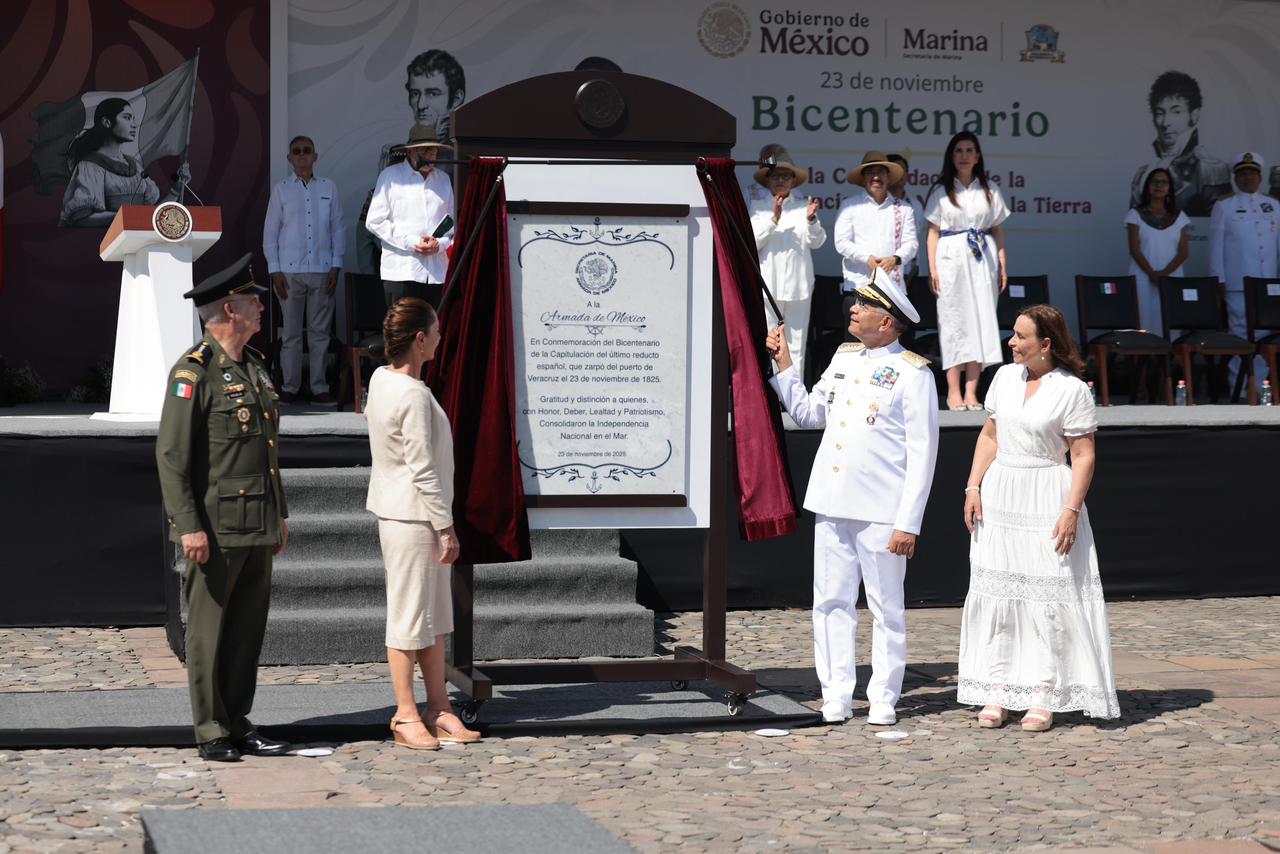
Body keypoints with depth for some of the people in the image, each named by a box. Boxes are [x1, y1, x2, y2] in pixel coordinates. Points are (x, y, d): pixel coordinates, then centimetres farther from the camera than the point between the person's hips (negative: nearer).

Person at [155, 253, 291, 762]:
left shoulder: (256, 367, 15)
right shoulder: (193, 372, -11)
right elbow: (171, 454, -14)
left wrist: (280, 514, 21)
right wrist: (189, 526, -19)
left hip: (258, 526, 8)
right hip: (215, 528, -8)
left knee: (249, 626, 10)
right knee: (209, 630, 0)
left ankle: (238, 724, 17)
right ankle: (212, 733, 5)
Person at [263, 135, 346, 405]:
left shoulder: (329, 188, 9)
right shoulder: (281, 190, 6)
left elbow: (338, 228, 10)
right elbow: (270, 231, 6)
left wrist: (335, 266, 2)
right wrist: (275, 270, -1)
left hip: (322, 271, 1)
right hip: (290, 271, -1)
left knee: (320, 331, 3)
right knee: (292, 332, 0)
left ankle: (319, 387, 8)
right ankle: (290, 387, 6)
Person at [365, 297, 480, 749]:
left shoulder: (381, 379, 8)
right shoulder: (413, 395, -21)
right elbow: (423, 470, -20)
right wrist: (445, 526, -14)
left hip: (398, 512, 10)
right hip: (412, 519, -10)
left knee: (435, 614, 15)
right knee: (410, 615, -1)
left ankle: (438, 709, 21)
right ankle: (406, 715, 7)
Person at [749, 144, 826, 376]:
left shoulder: (803, 206, 9)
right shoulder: (758, 206, 6)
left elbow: (817, 241, 2)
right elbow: (752, 241, -6)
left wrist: (811, 220, -17)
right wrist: (773, 219, -17)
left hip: (798, 285, 2)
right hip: (768, 285, -2)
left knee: (796, 344, 4)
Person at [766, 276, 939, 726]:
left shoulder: (912, 374, -7)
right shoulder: (843, 359, 13)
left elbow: (922, 455, -9)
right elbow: (808, 413, 21)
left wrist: (908, 522, -14)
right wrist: (783, 366, 12)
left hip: (881, 512, -6)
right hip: (831, 503, 6)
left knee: (886, 607, 3)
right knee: (832, 603, 6)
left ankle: (883, 699, 10)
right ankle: (836, 698, 11)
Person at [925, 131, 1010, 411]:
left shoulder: (989, 191, 11)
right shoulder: (941, 191, 7)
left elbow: (998, 230, 12)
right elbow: (933, 231, 5)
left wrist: (1003, 265, 5)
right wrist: (932, 268, -4)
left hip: (982, 260, 2)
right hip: (951, 258, -2)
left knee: (981, 319, -3)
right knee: (953, 320, -4)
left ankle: (971, 391, -1)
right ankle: (953, 391, -2)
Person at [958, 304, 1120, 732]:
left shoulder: (1072, 390, -8)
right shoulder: (1005, 377, 9)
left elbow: (1083, 455, -9)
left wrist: (1072, 509, -17)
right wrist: (973, 487, 4)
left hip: (1047, 499, -5)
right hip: (999, 496, 6)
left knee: (1047, 594, -3)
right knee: (995, 591, 4)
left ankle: (1044, 697, 2)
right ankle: (997, 693, 9)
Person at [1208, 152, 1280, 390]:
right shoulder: (1224, 206, 5)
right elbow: (1216, 245, 3)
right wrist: (1217, 281, -2)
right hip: (1237, 284, -3)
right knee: (1240, 332, -3)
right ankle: (1239, 386, 2)